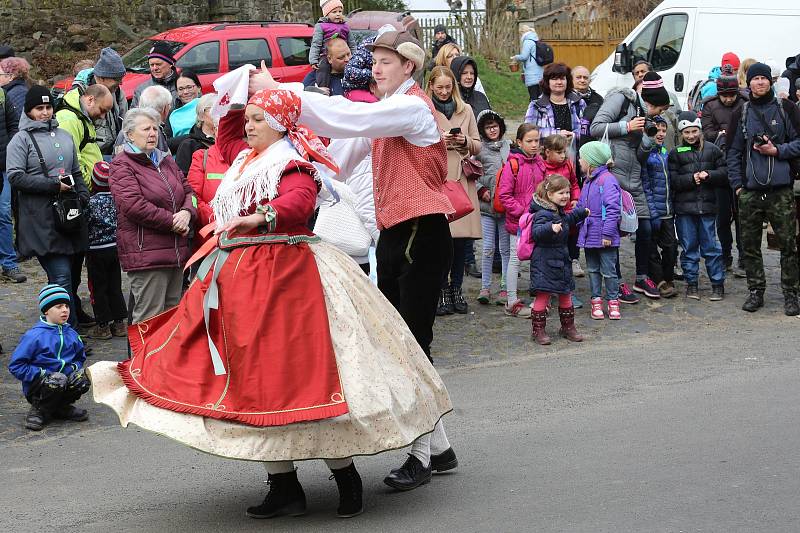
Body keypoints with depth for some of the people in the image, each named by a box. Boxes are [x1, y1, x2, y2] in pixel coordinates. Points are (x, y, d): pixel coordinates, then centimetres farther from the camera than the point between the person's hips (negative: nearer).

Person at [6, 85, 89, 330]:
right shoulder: (22, 139, 0)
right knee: (61, 277, -13)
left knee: (67, 276, 9)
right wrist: (54, 185, -12)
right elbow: (15, 177, -10)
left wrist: (83, 197, 11)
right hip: (42, 221, -6)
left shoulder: (64, 136, 20)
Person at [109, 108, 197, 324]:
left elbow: (188, 191, 16)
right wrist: (173, 222, -14)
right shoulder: (122, 165, -5)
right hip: (146, 254, -8)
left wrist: (187, 213, -8)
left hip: (176, 252, 8)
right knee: (149, 320, -9)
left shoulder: (166, 160, 19)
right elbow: (134, 206, -17)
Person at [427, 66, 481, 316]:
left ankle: (456, 288, 12)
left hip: (461, 179, 3)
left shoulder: (465, 110, 14)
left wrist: (465, 141, -5)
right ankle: (443, 291, 2)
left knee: (462, 235, 2)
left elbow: (477, 145, 16)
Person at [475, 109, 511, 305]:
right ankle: (485, 287, 8)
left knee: (506, 248, 4)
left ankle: (505, 288, 9)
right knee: (488, 248, 1)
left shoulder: (510, 146, 6)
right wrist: (482, 190, -7)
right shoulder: (478, 148, 4)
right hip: (486, 205, -1)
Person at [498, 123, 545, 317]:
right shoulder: (513, 164, -12)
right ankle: (512, 302, 6)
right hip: (517, 221, -6)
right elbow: (504, 195, -14)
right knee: (515, 259, 1)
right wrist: (521, 211, -17)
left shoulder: (539, 164, 8)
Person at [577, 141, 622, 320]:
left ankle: (613, 301, 11)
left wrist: (607, 233, -21)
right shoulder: (588, 182, 13)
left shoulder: (607, 180, -16)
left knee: (608, 271, 0)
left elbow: (612, 209, -19)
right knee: (592, 270, 13)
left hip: (604, 238, -8)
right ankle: (596, 301, 20)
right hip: (589, 236, 9)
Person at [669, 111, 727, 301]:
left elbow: (724, 174, 5)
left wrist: (708, 175, -11)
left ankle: (718, 283, 8)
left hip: (707, 206, 0)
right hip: (684, 207, 0)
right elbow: (672, 181, -2)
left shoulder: (713, 150, 8)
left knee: (710, 246, 1)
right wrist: (691, 179, -14)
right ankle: (691, 283, 14)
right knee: (689, 247, 5)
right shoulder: (676, 153, 6)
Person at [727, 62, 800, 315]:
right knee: (750, 244, 6)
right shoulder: (741, 114, 11)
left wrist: (777, 150, -9)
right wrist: (737, 184, 4)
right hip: (750, 191, 3)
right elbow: (733, 152, 12)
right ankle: (756, 290, 16)